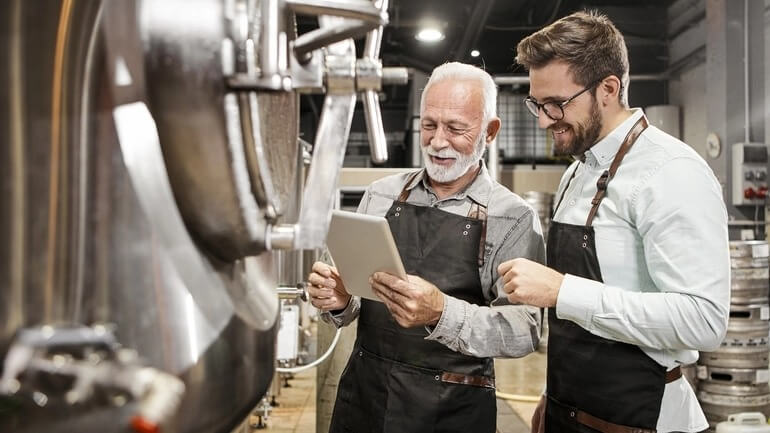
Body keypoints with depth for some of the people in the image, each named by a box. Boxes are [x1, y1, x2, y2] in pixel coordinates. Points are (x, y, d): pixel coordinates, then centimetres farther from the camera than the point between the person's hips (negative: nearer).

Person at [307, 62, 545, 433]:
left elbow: (524, 330, -17)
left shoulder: (514, 218, -9)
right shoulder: (381, 195, 2)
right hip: (361, 393, 3)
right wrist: (339, 302, -16)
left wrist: (442, 313, -32)